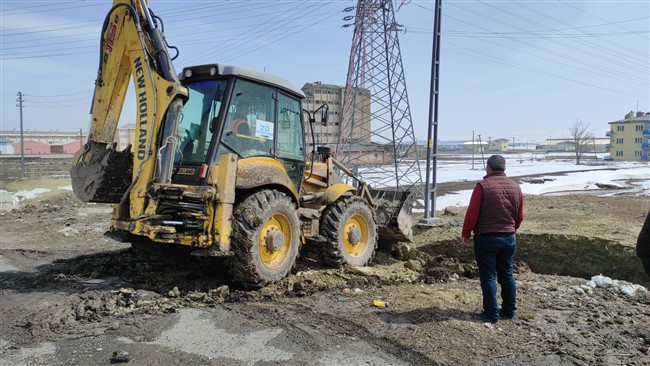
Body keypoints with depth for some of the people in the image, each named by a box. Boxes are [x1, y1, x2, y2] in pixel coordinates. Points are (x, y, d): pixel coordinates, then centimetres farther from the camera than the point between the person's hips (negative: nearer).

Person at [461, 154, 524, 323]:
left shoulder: (482, 186, -13)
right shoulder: (515, 187, 4)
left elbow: (472, 214, -14)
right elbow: (520, 216, 11)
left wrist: (465, 234, -1)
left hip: (486, 238, -5)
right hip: (509, 238, 5)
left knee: (488, 276, 3)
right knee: (507, 274, 16)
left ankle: (492, 314, 7)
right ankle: (509, 311, 24)